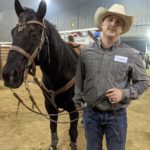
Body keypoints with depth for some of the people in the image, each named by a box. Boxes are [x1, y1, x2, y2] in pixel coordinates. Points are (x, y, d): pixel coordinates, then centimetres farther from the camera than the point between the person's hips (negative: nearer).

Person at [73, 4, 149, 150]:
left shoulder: (131, 54, -9)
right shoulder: (86, 51, -3)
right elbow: (79, 80, 5)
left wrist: (124, 93, -17)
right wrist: (77, 102, 7)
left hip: (116, 115, -1)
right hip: (90, 113, 2)